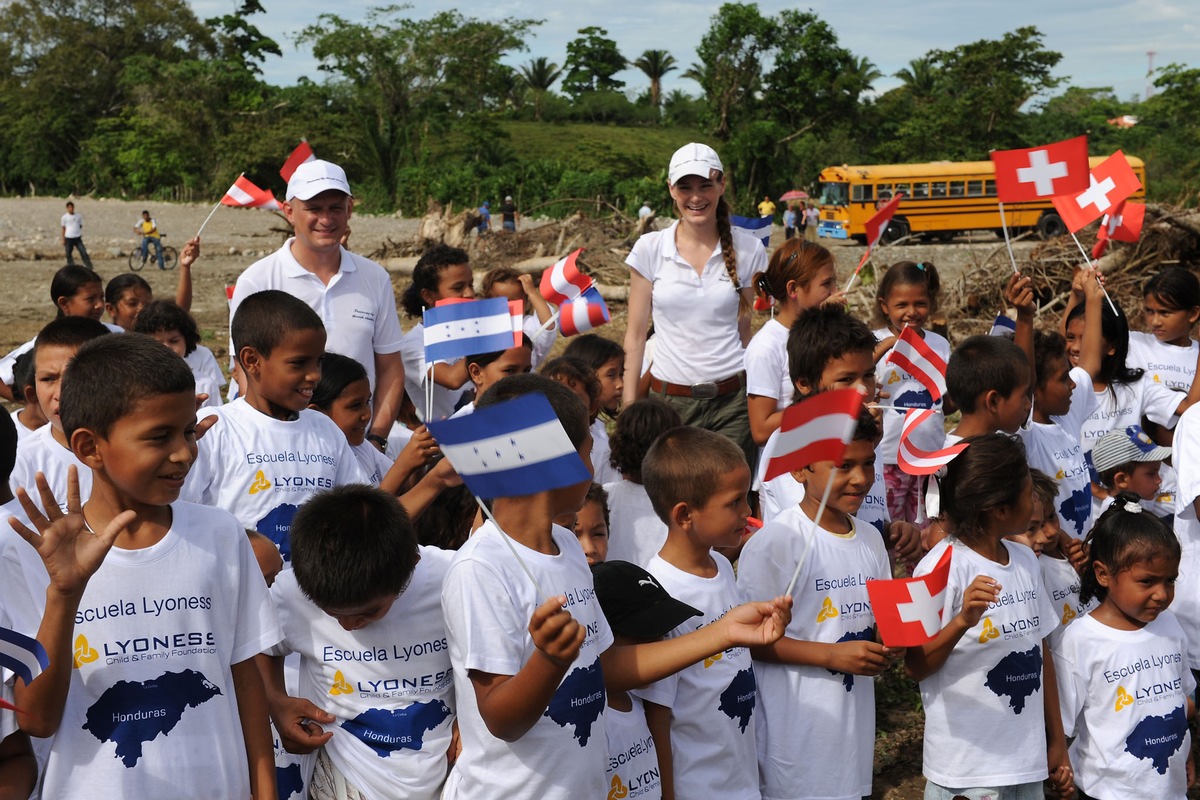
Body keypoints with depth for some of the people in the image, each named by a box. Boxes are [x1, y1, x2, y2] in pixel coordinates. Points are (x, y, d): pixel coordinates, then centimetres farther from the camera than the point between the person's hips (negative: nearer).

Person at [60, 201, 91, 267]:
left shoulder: (78, 216, 8)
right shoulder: (65, 217, 2)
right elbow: (63, 228, 6)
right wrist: (63, 239, 4)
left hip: (77, 238, 1)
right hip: (68, 238, -1)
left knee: (83, 252, -7)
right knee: (68, 254, 4)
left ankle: (89, 267, -4)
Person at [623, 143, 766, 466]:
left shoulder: (748, 250, 2)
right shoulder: (649, 249, 0)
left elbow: (745, 330, 9)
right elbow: (635, 335, 4)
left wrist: (758, 399, 6)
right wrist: (629, 408, 1)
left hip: (731, 401, 0)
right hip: (669, 400, 0)